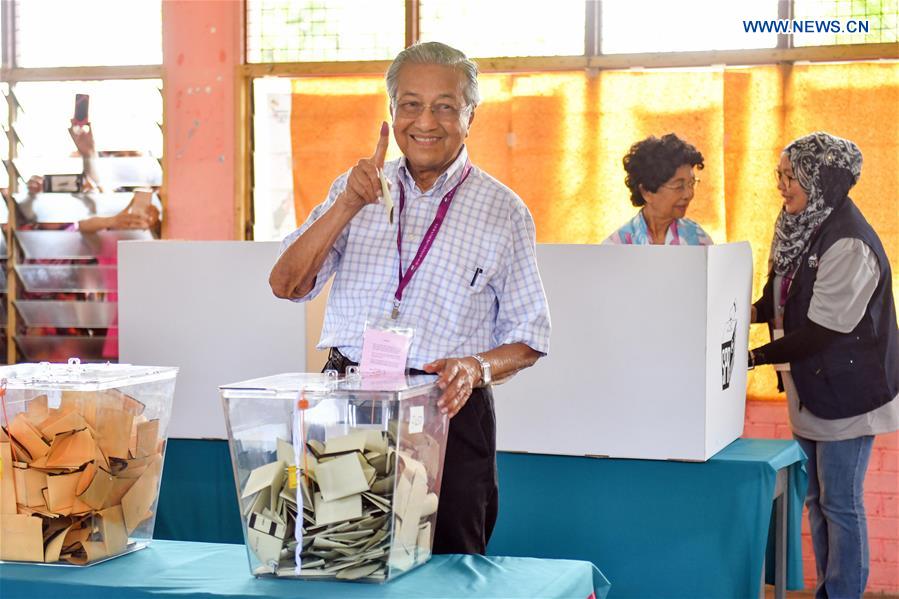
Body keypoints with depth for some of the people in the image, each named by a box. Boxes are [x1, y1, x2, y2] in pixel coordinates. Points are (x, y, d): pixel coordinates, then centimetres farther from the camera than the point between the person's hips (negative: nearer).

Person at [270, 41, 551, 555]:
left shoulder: (503, 211, 3)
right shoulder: (358, 188, 11)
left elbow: (528, 339, 5)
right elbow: (287, 286, 1)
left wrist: (476, 368, -16)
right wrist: (347, 208, -11)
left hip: (448, 413, -2)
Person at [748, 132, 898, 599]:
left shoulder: (848, 244, -22)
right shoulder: (801, 229, 6)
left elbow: (822, 330, -22)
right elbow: (781, 299, 13)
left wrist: (754, 357, -18)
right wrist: (751, 311, -8)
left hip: (844, 392, -9)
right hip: (810, 387, 9)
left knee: (840, 502, 0)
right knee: (817, 498, 16)